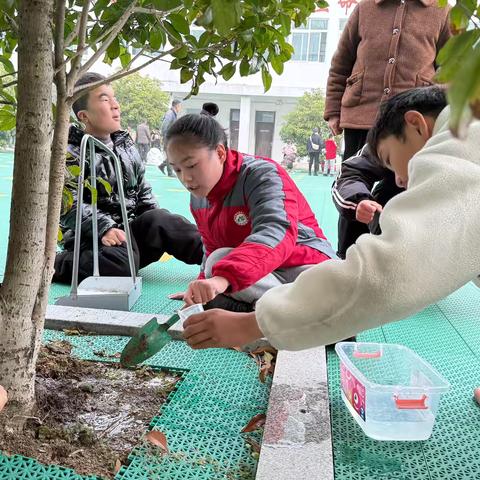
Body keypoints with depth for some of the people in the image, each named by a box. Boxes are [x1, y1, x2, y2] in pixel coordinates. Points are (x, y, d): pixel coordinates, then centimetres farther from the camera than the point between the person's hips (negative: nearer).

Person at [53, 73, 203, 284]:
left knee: (157, 219, -25)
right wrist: (104, 228, -30)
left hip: (131, 230, 5)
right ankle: (50, 265, -13)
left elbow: (143, 190, 19)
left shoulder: (126, 145, 14)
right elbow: (70, 206, -15)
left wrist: (156, 223, 3)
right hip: (92, 239, -4)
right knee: (118, 265, -35)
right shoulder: (71, 154, -5)